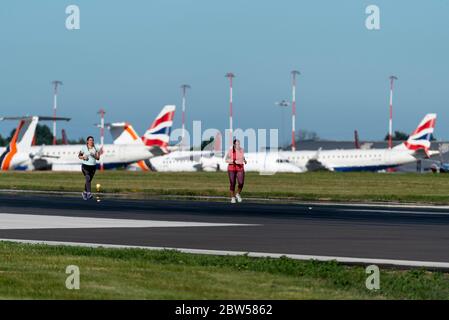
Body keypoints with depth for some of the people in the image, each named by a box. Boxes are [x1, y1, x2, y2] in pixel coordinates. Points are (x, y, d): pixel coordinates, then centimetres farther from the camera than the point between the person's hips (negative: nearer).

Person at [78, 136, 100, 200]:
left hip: (93, 166, 4)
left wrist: (94, 155, -17)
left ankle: (85, 192, 33)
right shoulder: (84, 148, -1)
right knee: (88, 179, -22)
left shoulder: (95, 148, 5)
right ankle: (89, 193, -31)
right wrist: (83, 157, -14)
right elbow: (79, 156, 6)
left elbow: (98, 158, 3)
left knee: (89, 180, 11)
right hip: (85, 166, -4)